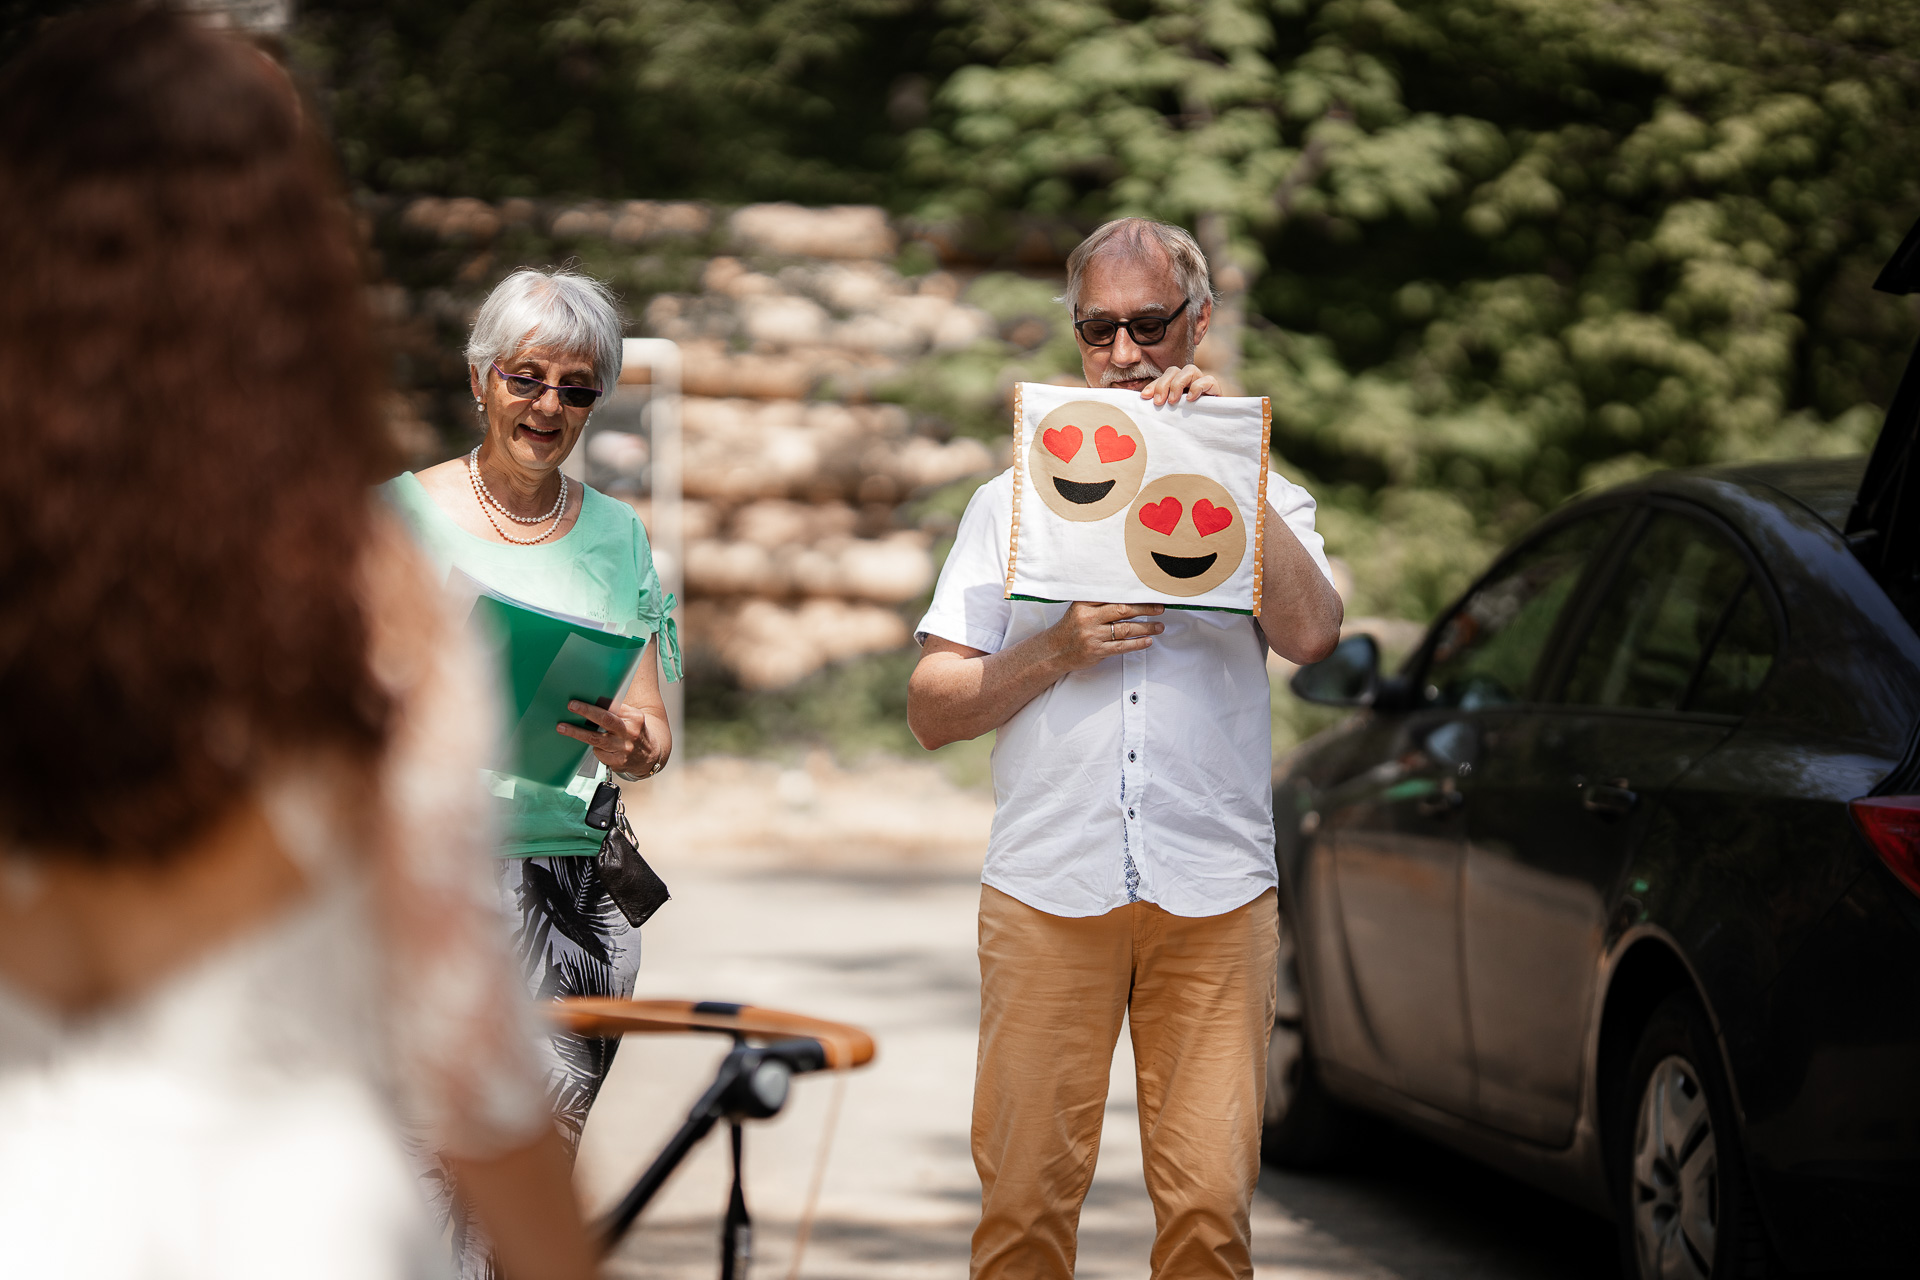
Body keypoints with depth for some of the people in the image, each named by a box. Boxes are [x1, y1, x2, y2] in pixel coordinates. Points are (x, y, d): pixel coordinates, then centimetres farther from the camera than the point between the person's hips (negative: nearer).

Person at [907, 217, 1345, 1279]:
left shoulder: (1264, 501, 13)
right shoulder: (1012, 502, 15)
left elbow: (1311, 636, -8)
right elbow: (932, 710, 9)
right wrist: (1059, 649, -7)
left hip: (1216, 900, 0)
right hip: (1048, 891, 1)